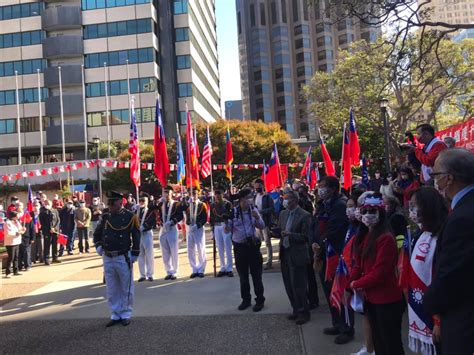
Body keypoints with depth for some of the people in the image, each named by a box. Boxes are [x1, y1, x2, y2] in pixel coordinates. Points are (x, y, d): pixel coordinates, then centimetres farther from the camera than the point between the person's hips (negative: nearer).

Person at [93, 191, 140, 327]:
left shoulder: (130, 217, -8)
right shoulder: (105, 217, 5)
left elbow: (136, 238, -6)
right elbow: (96, 234, 20)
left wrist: (133, 256, -8)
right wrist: (99, 247, 6)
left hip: (123, 258, -4)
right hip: (107, 258, 4)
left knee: (126, 288, 7)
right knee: (112, 290, 12)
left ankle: (126, 314, 20)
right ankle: (115, 314, 23)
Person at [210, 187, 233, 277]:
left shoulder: (227, 203, -4)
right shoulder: (213, 205, 8)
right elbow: (211, 218, 11)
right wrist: (212, 228, 9)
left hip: (226, 226, -4)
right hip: (217, 227, 4)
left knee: (228, 248, 1)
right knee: (220, 249, 9)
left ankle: (229, 268, 8)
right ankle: (223, 268, 18)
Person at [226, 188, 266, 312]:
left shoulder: (253, 210, -4)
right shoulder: (233, 212, -10)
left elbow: (262, 226, 0)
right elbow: (227, 230, -9)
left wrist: (257, 217, -19)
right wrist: (227, 222, -29)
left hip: (253, 245, 0)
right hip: (239, 247, 0)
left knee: (256, 274, 6)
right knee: (243, 275, 13)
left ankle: (260, 300, 18)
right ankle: (246, 299, 27)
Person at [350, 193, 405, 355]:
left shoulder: (386, 238, -20)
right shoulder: (364, 237, 8)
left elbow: (380, 272, -23)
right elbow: (358, 263, 12)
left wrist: (358, 284, -11)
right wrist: (353, 282, -5)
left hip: (387, 300, -9)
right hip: (371, 298, 9)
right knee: (378, 341, 21)